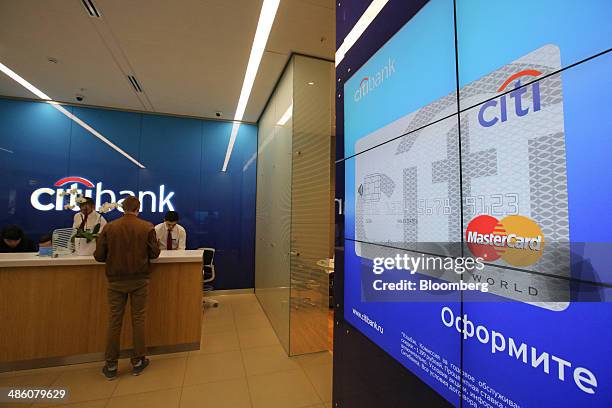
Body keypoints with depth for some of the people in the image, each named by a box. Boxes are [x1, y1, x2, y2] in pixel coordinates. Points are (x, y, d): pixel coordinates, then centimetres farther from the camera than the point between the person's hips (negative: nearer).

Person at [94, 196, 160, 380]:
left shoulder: (109, 227, -6)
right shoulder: (147, 227, -10)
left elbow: (99, 256, -5)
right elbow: (155, 253, -5)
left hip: (116, 280, 1)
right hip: (139, 279, -1)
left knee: (114, 320, 12)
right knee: (138, 319, 10)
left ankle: (111, 366, 22)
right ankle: (138, 362, 22)